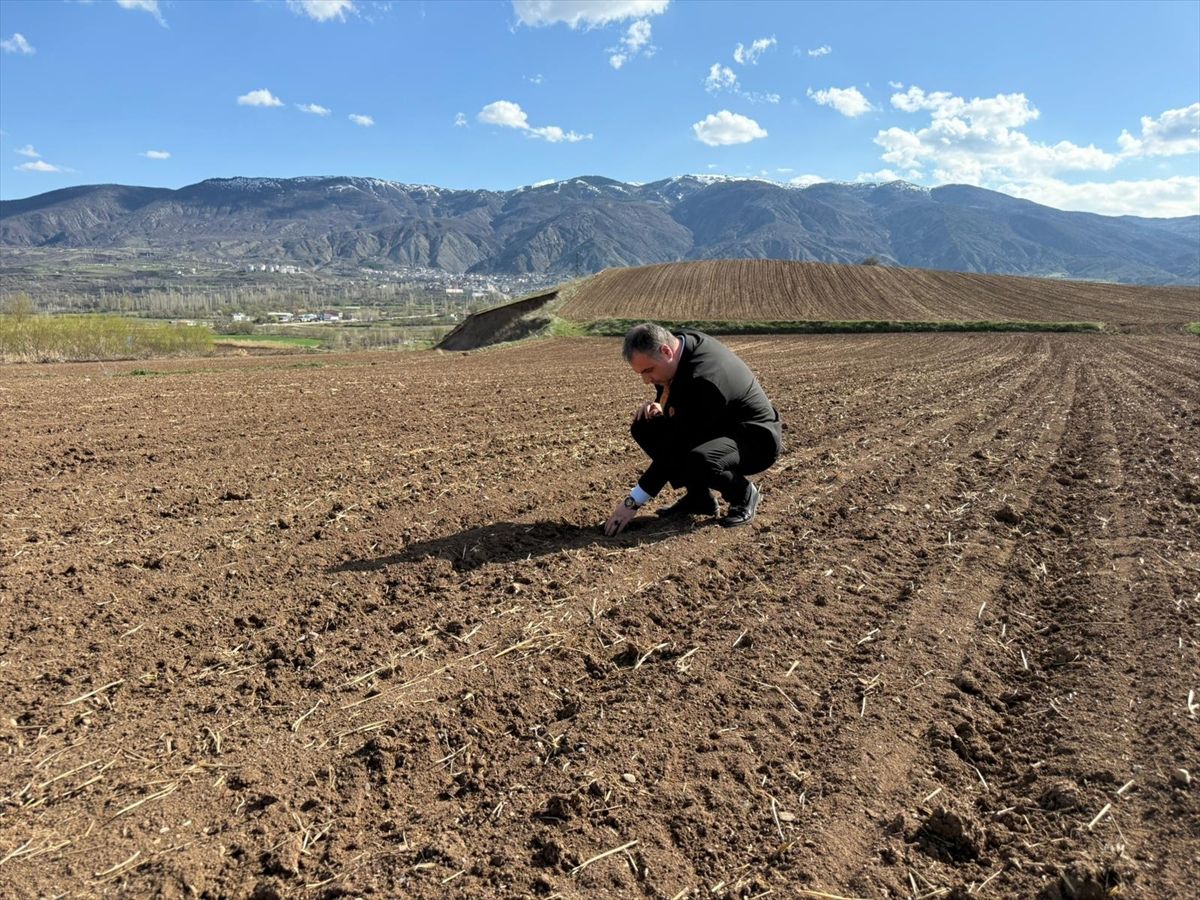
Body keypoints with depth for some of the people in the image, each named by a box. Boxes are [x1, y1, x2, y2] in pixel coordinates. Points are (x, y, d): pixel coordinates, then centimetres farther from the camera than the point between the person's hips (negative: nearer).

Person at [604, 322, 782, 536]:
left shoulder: (702, 380, -34)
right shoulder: (682, 341, -9)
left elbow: (677, 445, -31)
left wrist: (633, 502, -27)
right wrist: (659, 405, -10)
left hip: (758, 439, -9)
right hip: (718, 425, 9)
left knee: (696, 462, -40)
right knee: (644, 427, -4)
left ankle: (743, 494, -6)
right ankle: (698, 497, 4)